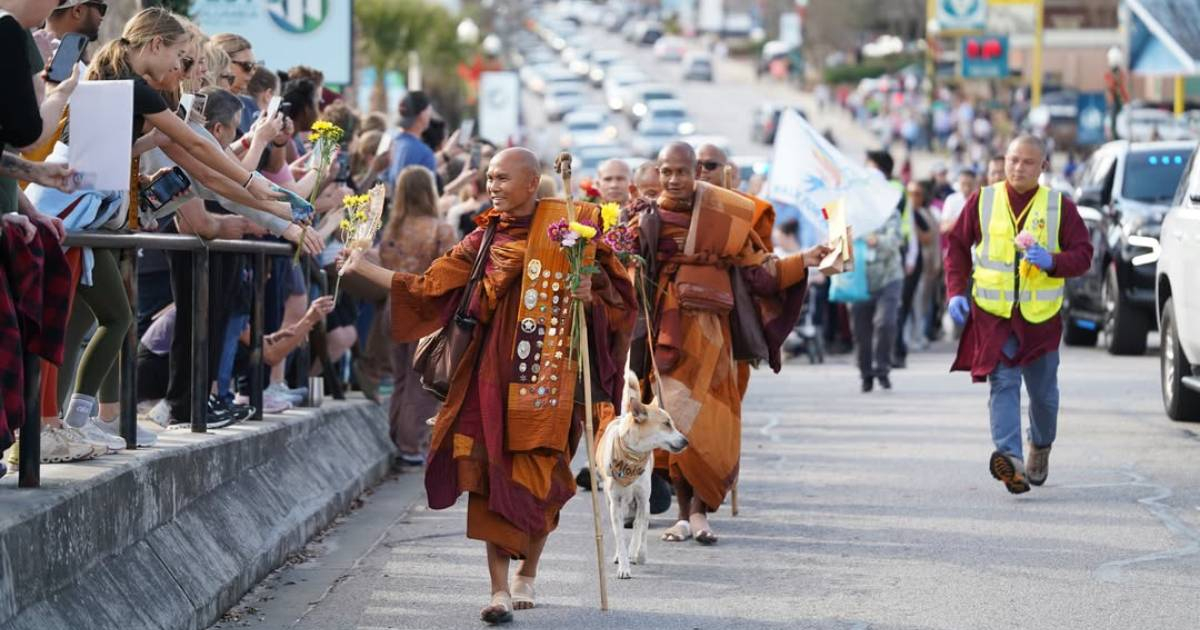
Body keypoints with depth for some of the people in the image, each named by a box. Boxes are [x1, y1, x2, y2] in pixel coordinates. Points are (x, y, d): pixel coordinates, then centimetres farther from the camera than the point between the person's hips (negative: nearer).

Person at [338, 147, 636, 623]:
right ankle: (500, 589, -7)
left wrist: (592, 295, -16)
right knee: (493, 475, -7)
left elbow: (616, 294, 6)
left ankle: (526, 574, 23)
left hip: (548, 374, -2)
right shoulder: (485, 239, 10)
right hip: (495, 370, 2)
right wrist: (363, 268, 6)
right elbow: (427, 288, 10)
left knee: (538, 477, 0)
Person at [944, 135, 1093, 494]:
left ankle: (1041, 448, 39)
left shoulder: (1059, 206, 2)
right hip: (992, 314, -1)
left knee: (1043, 390, 13)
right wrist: (956, 292, -1)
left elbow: (1083, 255, -1)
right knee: (1003, 383, -16)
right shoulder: (983, 202, 4)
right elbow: (958, 246, 11)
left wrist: (1051, 262, -22)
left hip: (1041, 316, 1)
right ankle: (1010, 457, -29)